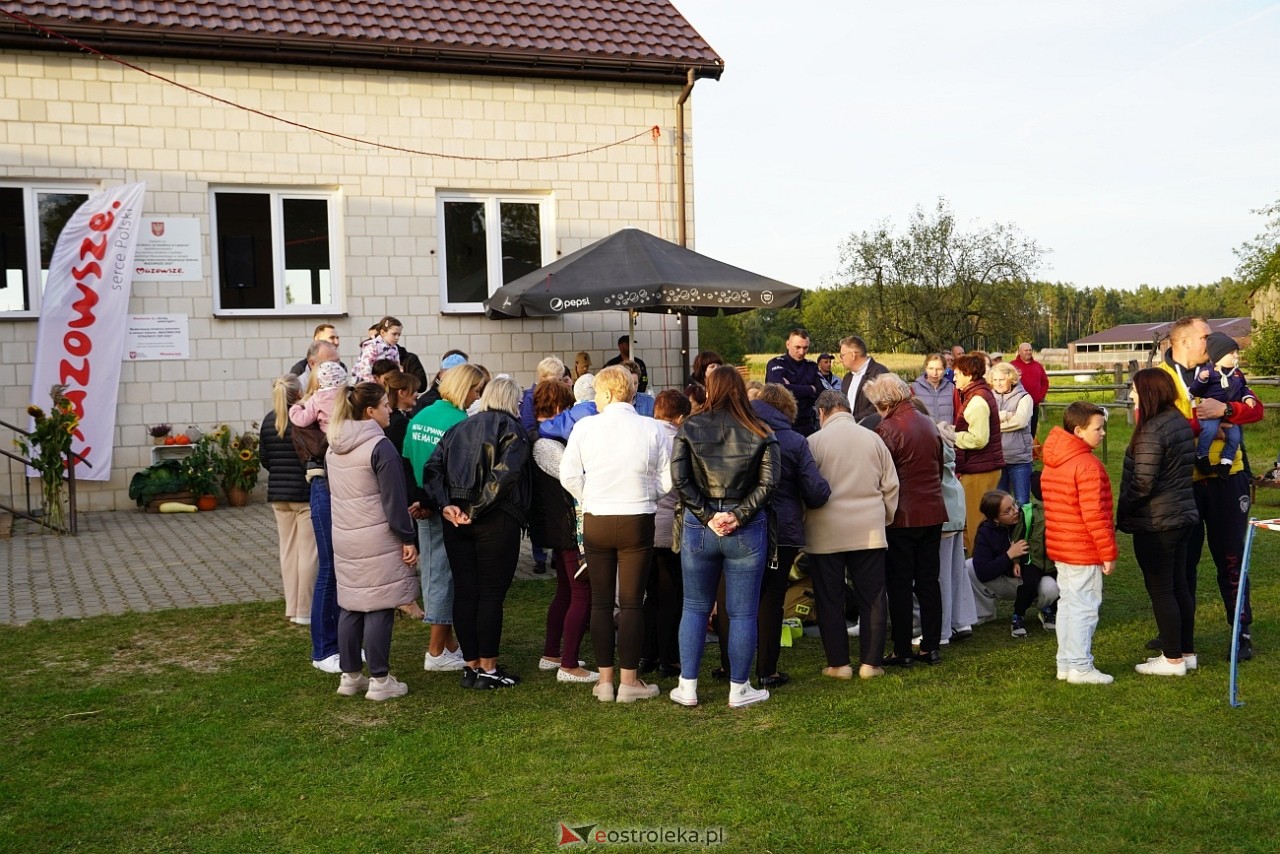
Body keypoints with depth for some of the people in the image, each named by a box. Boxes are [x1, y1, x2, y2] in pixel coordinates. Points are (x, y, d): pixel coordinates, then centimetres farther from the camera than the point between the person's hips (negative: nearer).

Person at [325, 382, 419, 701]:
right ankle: (379, 681, 3)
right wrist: (408, 539, -9)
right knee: (378, 609, -2)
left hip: (344, 539, 8)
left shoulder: (334, 447, 11)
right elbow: (394, 499, -15)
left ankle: (350, 676, 20)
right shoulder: (380, 446, -15)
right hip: (377, 540, -8)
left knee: (349, 607, 13)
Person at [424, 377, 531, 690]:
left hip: (456, 520, 5)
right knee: (491, 594, 2)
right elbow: (505, 473, -19)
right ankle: (488, 670, 6)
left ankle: (470, 666, 18)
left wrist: (445, 505, -7)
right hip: (496, 522, -5)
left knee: (464, 592, 10)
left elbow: (432, 468, 2)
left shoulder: (457, 429, 14)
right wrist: (477, 510, -17)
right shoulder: (512, 430, -2)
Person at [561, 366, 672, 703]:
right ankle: (629, 682, 10)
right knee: (632, 602, 6)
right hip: (638, 522, 0)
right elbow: (666, 481, -3)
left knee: (600, 601, 10)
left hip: (595, 522, 1)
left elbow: (569, 476, -4)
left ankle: (605, 680, 15)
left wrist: (591, 498, 11)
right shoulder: (652, 428, -6)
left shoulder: (585, 427, -6)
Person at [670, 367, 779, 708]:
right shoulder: (761, 433, -1)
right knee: (742, 613, 8)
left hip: (698, 527, 1)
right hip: (747, 531, -1)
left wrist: (706, 516, -8)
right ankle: (739, 689, 15)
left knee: (695, 608, 13)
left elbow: (679, 478, -8)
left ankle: (687, 687, 17)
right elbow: (768, 481, -10)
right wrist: (739, 516, -10)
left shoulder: (689, 428, 0)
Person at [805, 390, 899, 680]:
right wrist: (884, 519, 21)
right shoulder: (873, 439, 5)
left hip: (826, 534, -2)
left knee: (830, 601, 6)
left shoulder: (814, 441, -5)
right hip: (869, 532, 2)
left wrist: (802, 524, 12)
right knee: (872, 599, 8)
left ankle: (838, 663, 10)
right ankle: (870, 662, 10)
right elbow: (890, 486, 8)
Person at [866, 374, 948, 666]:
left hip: (902, 516, -7)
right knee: (928, 580, 12)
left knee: (900, 584, 2)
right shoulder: (929, 425, 8)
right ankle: (931, 647, 17)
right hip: (933, 513, 7)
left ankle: (903, 651, 7)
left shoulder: (887, 430, -16)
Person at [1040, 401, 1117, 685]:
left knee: (1068, 604, 15)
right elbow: (1094, 515, -21)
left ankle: (1066, 663, 21)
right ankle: (1080, 667, 3)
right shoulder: (1087, 465, -19)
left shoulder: (1052, 462, 10)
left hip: (1060, 548, 9)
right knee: (1085, 607, -2)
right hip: (1084, 552, -9)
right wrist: (1108, 553, -14)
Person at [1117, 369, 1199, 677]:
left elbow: (1142, 484, -21)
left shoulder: (1151, 431, -20)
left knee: (1160, 590, 0)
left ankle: (1173, 659, 7)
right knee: (1179, 585, 16)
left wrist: (1122, 514, -7)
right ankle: (1186, 652, 25)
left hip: (1156, 523, -9)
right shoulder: (1181, 422, 8)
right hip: (1182, 516, 9)